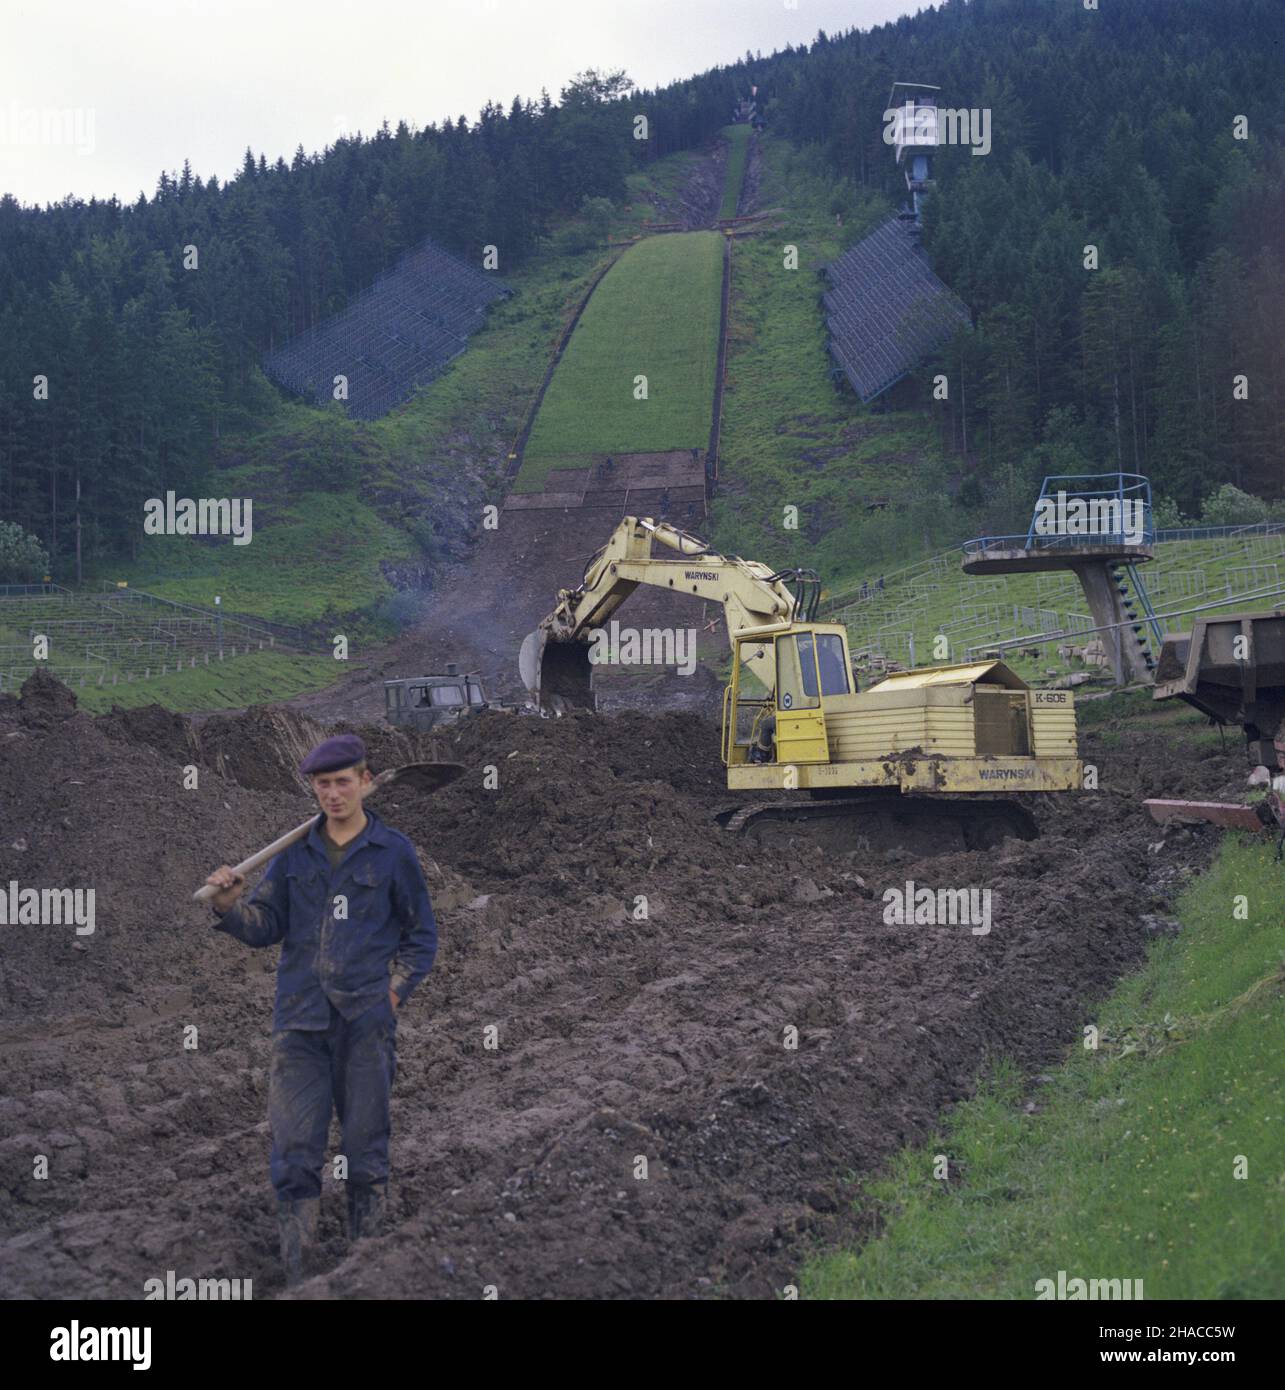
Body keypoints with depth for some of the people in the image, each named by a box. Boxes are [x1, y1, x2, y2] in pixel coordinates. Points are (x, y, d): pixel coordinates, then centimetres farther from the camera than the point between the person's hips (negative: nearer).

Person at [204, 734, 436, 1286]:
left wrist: (394, 991, -3)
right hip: (300, 1020, 2)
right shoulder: (295, 852, 10)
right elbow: (266, 926, 7)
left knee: (366, 1153, 5)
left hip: (366, 1021, -2)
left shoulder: (393, 851, 3)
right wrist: (230, 908, -13)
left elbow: (422, 936, 8)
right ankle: (295, 1276, 3)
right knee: (294, 1154, -2)